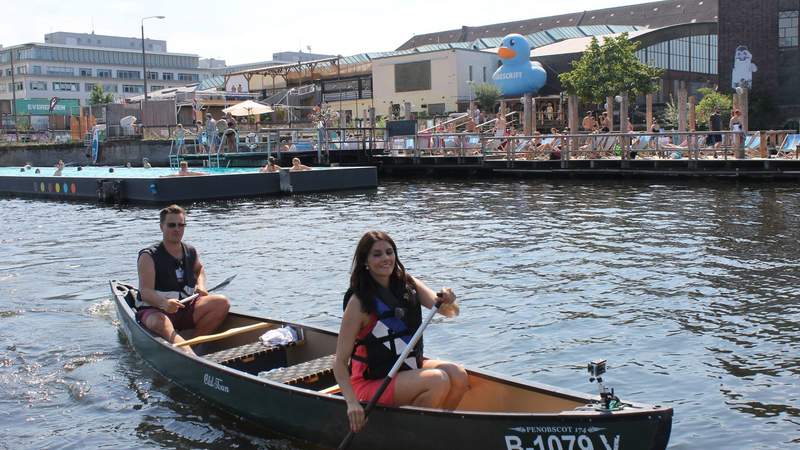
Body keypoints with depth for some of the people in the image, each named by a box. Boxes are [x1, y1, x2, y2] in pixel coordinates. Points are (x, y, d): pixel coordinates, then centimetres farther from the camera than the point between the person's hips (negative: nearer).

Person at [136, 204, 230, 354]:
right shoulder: (148, 256, -10)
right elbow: (145, 291, -21)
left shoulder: (190, 252, 7)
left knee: (222, 302, -14)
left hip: (186, 310, 6)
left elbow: (199, 269, 31)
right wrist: (164, 303, -40)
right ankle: (189, 353, -64)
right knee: (159, 323, -40)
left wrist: (201, 286, 10)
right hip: (154, 310, -5)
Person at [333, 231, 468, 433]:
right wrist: (352, 403, -30)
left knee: (458, 375, -19)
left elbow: (451, 312, -7)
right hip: (372, 383, -6)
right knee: (438, 381, -26)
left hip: (408, 367, 6)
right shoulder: (359, 301, -16)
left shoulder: (407, 284, 1)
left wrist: (448, 302, -30)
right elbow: (340, 362, -17)